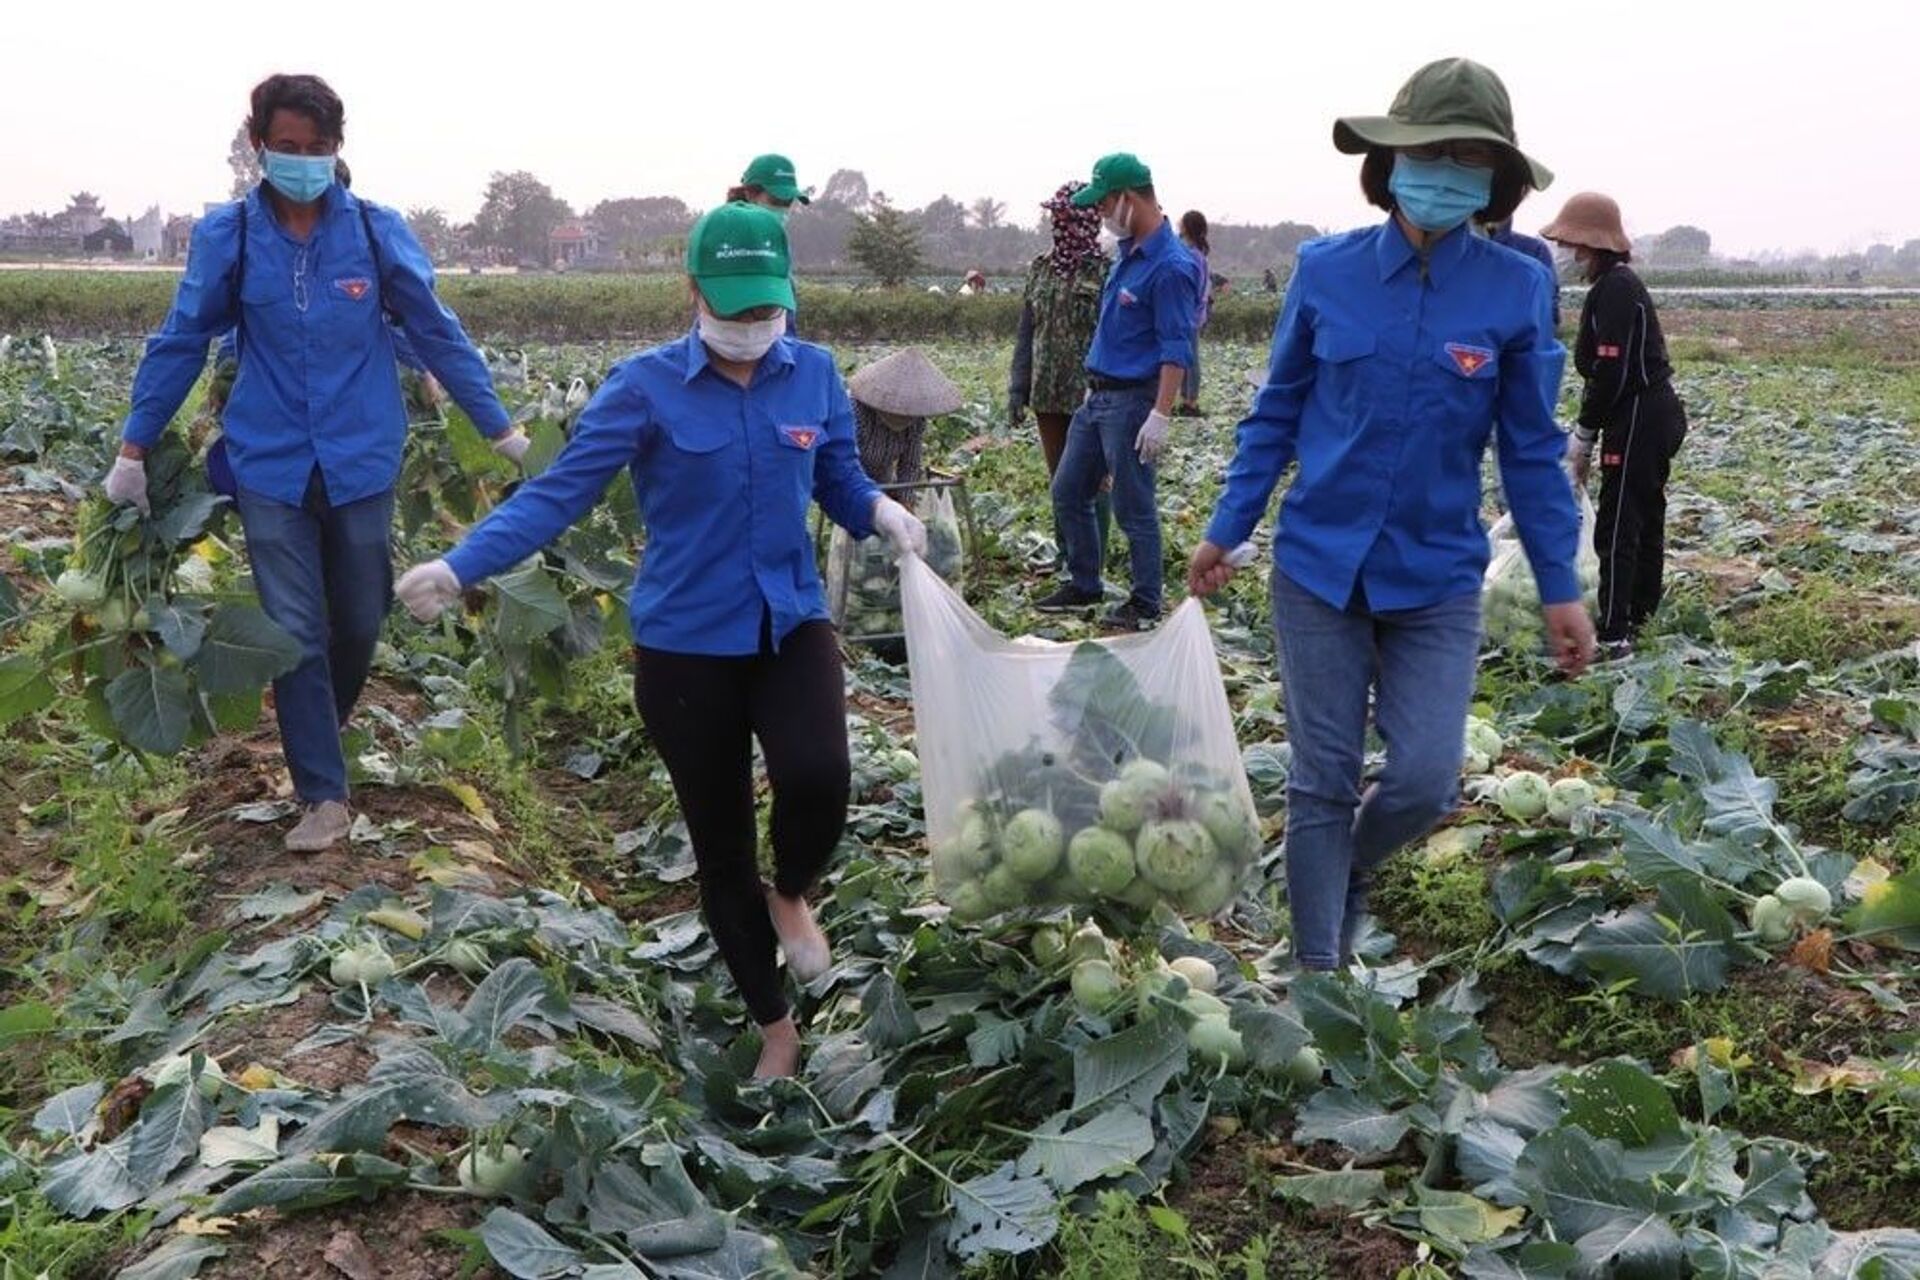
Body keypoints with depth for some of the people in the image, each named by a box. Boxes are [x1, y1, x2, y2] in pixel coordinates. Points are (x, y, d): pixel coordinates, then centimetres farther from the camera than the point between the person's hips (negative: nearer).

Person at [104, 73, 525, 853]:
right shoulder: (227, 235, -4)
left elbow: (437, 334, 2)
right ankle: (323, 793, 9)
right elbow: (181, 343, 5)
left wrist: (499, 428, 5)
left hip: (361, 463, 1)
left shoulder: (376, 230, -5)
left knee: (360, 624, 12)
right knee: (294, 635, -1)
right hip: (272, 468, 0)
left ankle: (315, 737, 39)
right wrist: (134, 447, 6)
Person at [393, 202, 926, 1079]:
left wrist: (885, 513, -12)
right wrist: (459, 568, -21)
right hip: (685, 645, -1)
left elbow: (840, 483, 11)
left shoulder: (814, 375, 0)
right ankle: (775, 1028, 30)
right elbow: (560, 492, -11)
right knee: (720, 844, 8)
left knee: (818, 777, -28)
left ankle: (791, 896, 9)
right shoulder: (646, 386, -9)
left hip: (792, 625, 2)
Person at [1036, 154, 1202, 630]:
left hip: (1131, 402, -10)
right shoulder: (1129, 252, 11)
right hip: (1098, 395, 10)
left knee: (1134, 508, 0)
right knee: (1067, 492, 14)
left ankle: (1146, 604, 13)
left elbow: (1176, 351, -20)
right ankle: (1083, 586, 27)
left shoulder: (1170, 267, -18)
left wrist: (1160, 417, -25)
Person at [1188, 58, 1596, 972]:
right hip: (1319, 565, 0)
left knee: (1424, 781, -4)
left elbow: (1531, 450, 2)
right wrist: (1226, 530, 5)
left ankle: (1347, 873, 31)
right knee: (1321, 783, 6)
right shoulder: (1326, 270, -3)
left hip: (1437, 580, 0)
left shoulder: (1515, 290, -4)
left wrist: (1560, 588, 2)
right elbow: (1277, 412, 7)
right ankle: (1320, 973, 21)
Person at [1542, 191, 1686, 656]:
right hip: (1657, 415, 11)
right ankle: (1640, 614, 32)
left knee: (1616, 529, -7)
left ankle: (1613, 635, -5)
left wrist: (1584, 434, -13)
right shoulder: (1620, 284, 14)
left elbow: (1612, 373, -22)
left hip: (1637, 421, -11)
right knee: (1646, 518, 19)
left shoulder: (1614, 290, -17)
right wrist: (1588, 434, 14)